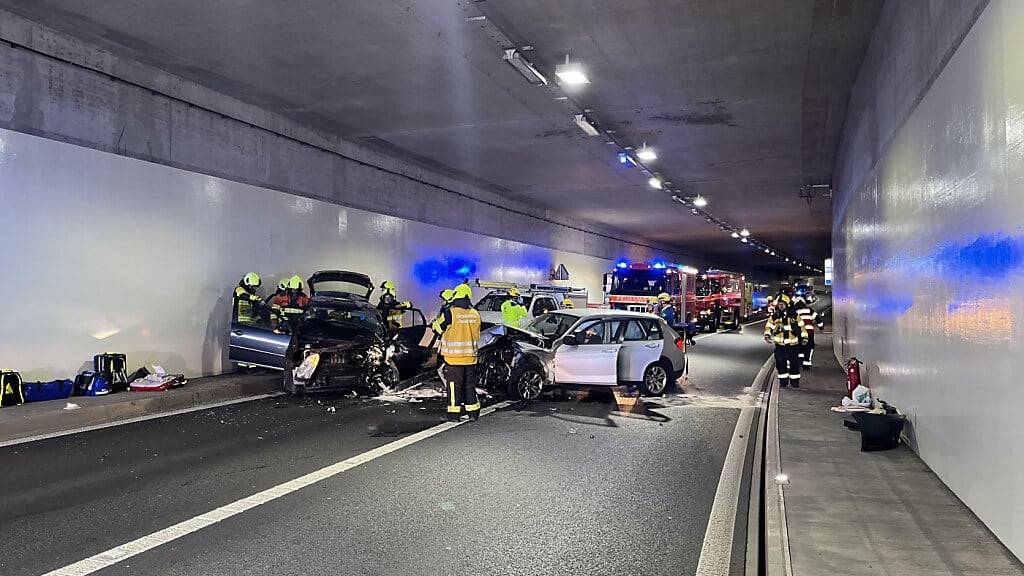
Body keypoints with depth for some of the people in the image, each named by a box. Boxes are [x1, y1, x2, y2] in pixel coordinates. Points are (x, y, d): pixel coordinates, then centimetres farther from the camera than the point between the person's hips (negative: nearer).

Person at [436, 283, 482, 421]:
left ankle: (454, 414, 5)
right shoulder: (476, 314, 2)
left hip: (454, 357, -5)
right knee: (470, 385, 14)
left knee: (454, 385, 3)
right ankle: (473, 413, 20)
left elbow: (439, 327, 1)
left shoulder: (450, 313, -14)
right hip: (471, 357, 5)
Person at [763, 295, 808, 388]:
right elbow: (768, 327, 5)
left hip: (793, 343, 0)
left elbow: (801, 326, 10)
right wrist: (767, 336, -11)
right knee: (780, 363, 1)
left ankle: (795, 381, 15)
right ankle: (783, 380, 14)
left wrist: (804, 337, 8)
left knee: (794, 363, 3)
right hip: (780, 344, 1)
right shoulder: (774, 316, 3)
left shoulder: (794, 315, 3)